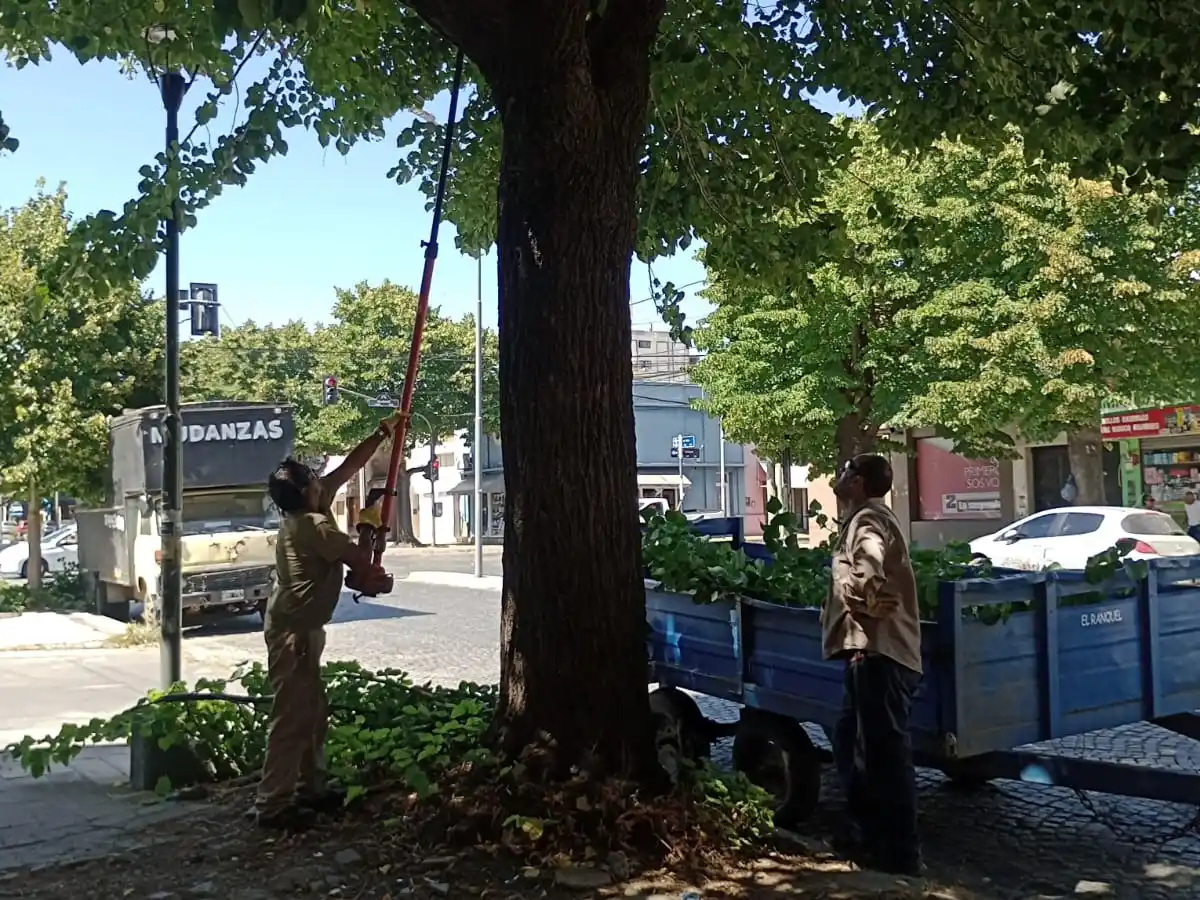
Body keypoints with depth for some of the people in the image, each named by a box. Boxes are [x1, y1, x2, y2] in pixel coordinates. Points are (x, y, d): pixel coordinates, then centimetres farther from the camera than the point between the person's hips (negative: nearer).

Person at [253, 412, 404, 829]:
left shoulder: (306, 511, 6)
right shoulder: (313, 524, -20)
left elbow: (349, 466, 13)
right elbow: (359, 560, -12)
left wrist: (383, 432, 16)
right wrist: (379, 574, 10)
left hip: (300, 627, 10)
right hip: (293, 631, -10)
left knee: (313, 713, 16)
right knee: (291, 717, -7)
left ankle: (310, 788, 26)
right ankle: (272, 805, -2)